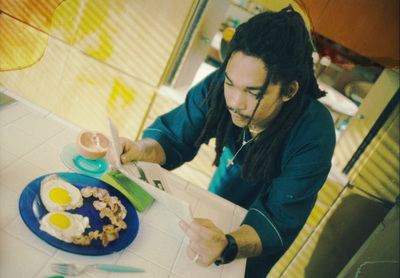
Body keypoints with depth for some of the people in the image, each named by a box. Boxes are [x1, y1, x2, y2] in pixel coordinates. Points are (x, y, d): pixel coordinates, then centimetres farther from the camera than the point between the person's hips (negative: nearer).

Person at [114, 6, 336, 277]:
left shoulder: (313, 135, -38)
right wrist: (143, 151, -42)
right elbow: (173, 136, -19)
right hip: (219, 198, 4)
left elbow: (279, 219, -37)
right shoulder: (220, 84, -29)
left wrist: (227, 247, -58)